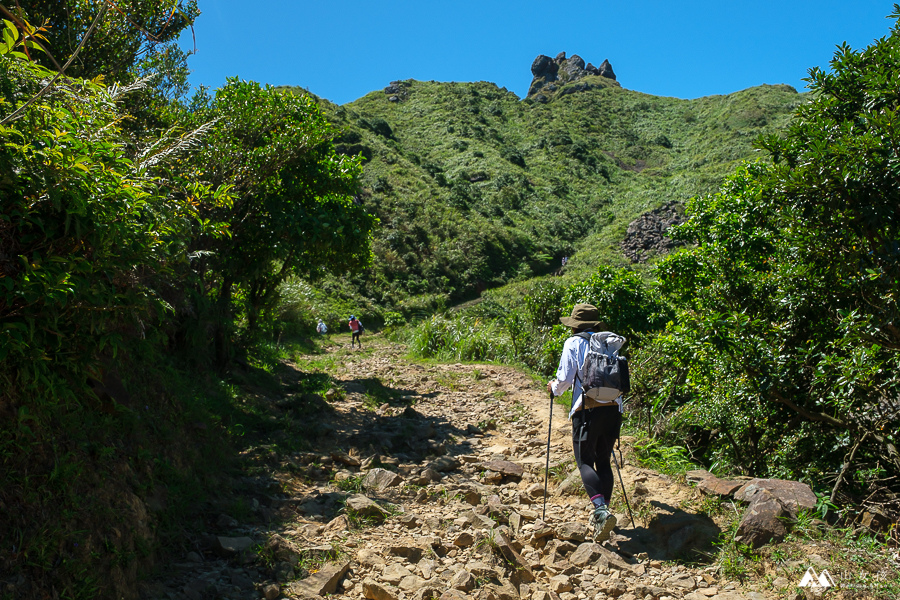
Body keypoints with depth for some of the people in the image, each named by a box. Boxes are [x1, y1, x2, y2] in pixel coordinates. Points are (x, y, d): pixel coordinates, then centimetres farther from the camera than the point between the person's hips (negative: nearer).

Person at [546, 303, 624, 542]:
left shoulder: (573, 343, 1)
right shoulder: (610, 343, 14)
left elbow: (565, 379, -2)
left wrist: (554, 388, 18)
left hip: (588, 409, -5)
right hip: (613, 408, 5)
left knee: (585, 462, -1)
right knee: (603, 461, 14)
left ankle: (601, 510, -20)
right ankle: (602, 512, 16)